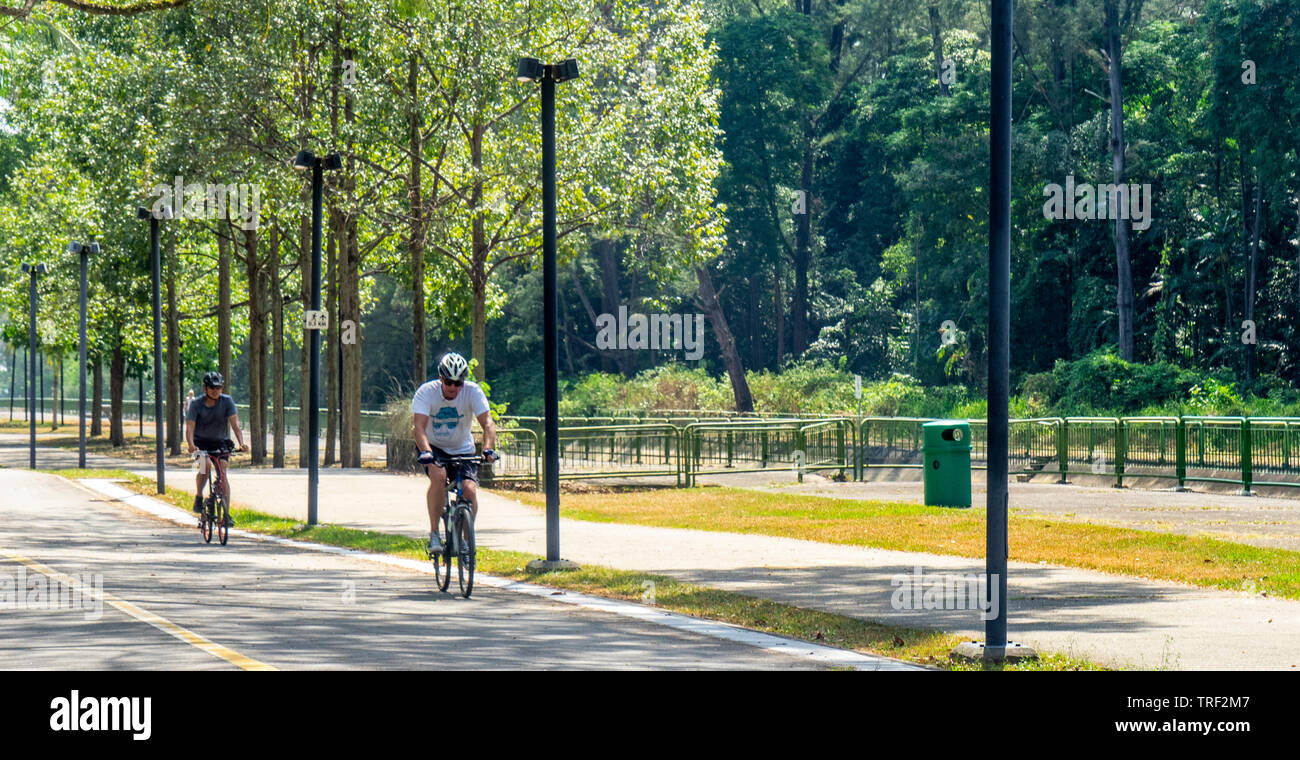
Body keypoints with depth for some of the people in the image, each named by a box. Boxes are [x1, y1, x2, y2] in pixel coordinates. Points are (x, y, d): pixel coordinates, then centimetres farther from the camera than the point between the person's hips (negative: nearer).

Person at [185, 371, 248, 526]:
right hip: (201, 442, -1)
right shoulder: (196, 404, -14)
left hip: (220, 442, 1)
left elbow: (235, 424, -19)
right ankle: (198, 498, -7)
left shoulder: (227, 401, -11)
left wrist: (241, 443, -35)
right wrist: (191, 445, -41)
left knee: (222, 471, -16)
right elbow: (190, 427, -22)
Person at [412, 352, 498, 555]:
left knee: (469, 489, -20)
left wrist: (488, 449, -45)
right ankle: (434, 533, -23)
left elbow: (487, 423, -27)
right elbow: (420, 426, -32)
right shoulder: (426, 392, -21)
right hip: (434, 447, -1)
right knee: (439, 476, -32)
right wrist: (425, 452, -50)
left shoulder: (473, 391, -18)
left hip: (462, 449, 1)